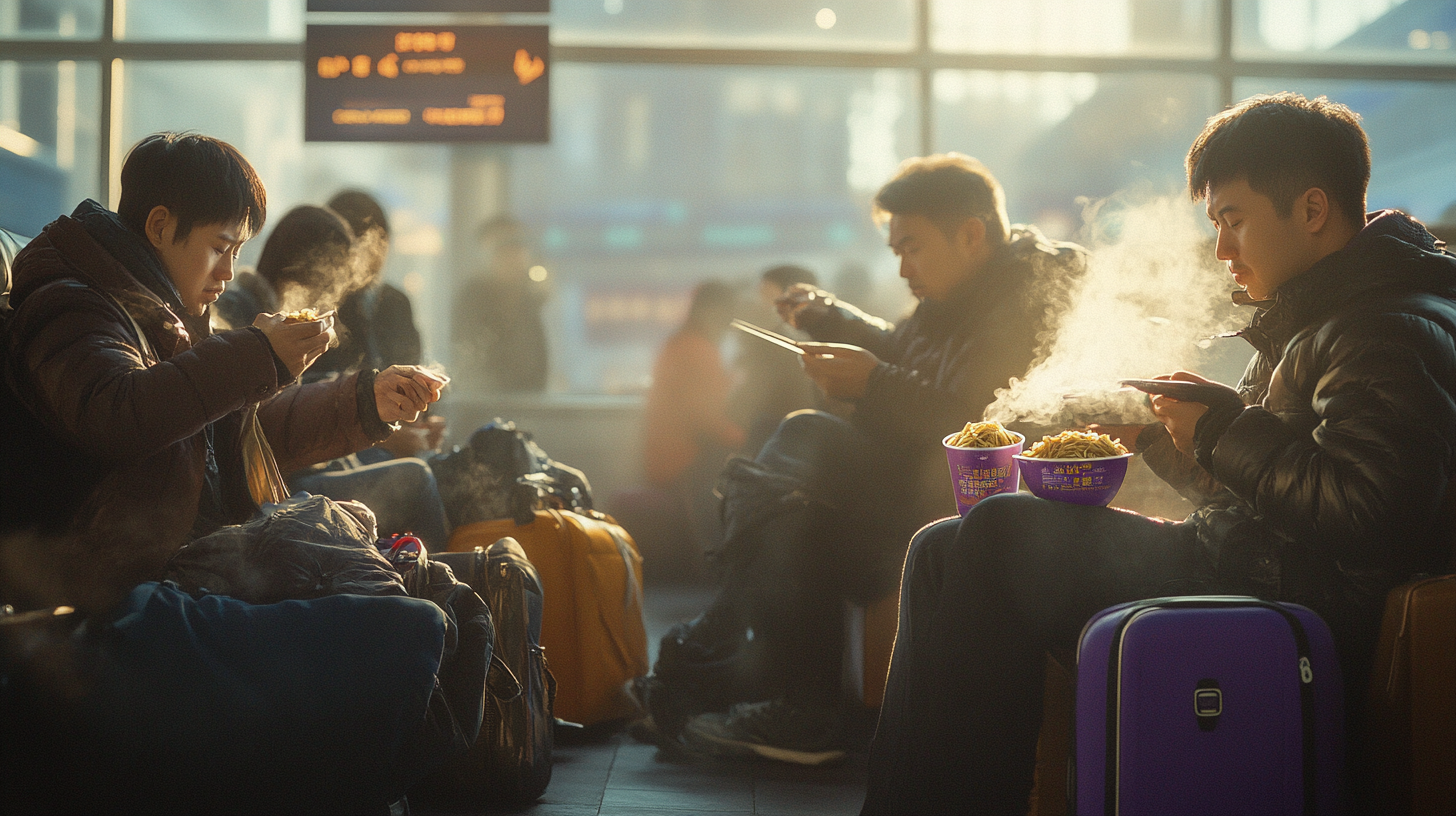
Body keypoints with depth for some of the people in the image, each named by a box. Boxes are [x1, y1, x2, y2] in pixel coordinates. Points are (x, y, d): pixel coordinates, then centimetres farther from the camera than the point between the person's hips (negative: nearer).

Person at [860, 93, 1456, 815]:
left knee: (1000, 535, -18)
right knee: (943, 551, 3)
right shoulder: (1305, 321, 20)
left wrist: (1227, 431, -16)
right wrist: (1158, 433, 6)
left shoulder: (1395, 335, -13)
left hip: (1297, 602, -11)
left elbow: (1366, 516, -26)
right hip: (1242, 560, 11)